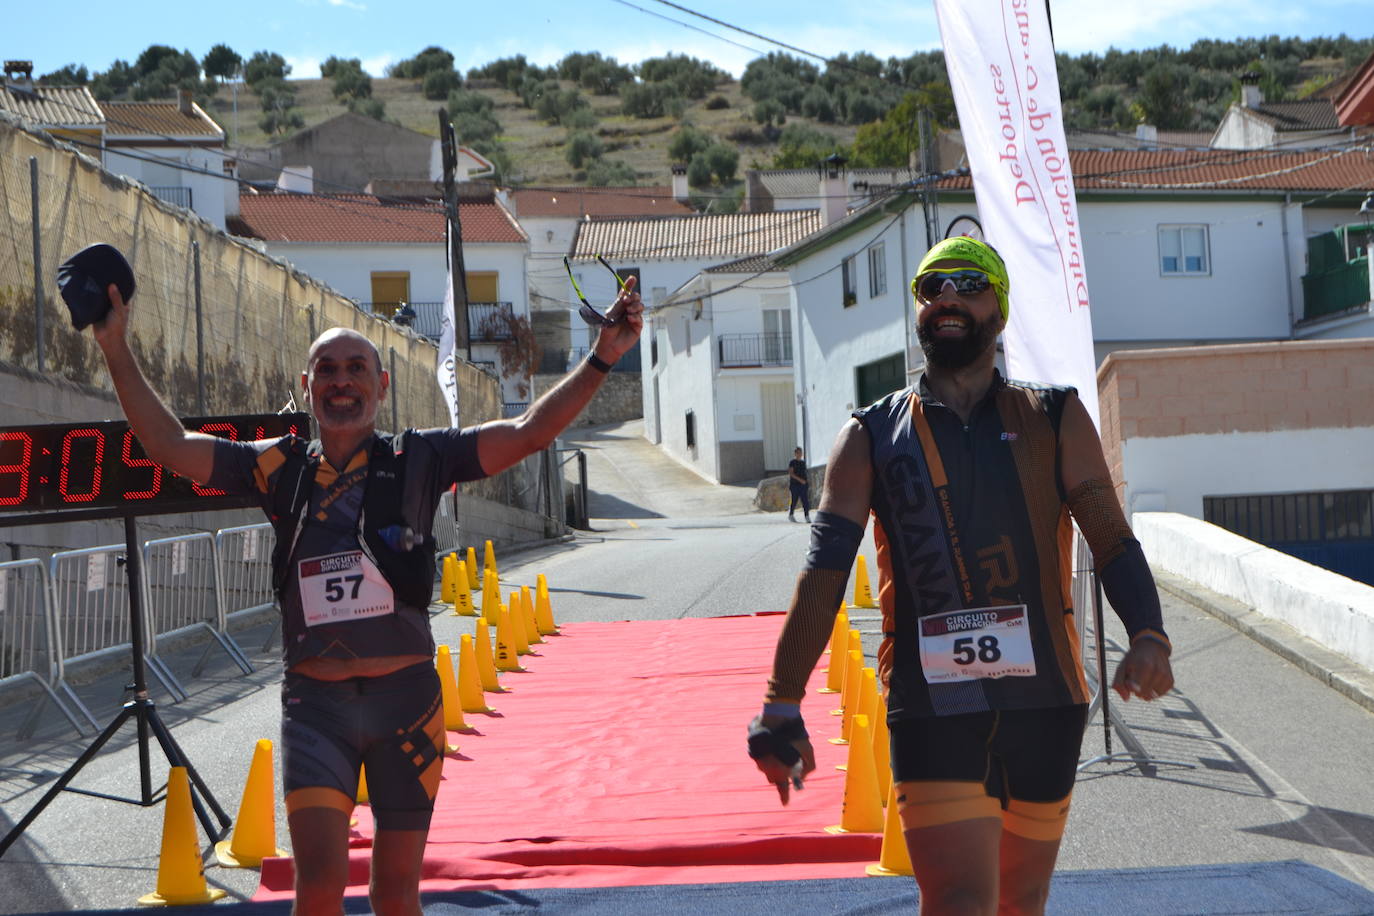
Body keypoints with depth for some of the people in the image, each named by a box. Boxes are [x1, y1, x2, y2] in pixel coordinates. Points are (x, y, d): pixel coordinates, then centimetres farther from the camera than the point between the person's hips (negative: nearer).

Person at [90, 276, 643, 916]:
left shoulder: (417, 460, 1)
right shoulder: (281, 468, 6)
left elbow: (528, 433, -5)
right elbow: (170, 445, 6)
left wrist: (600, 360, -15)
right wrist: (118, 352, 0)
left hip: (404, 697, 0)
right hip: (314, 702, 0)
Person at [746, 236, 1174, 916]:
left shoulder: (1055, 420, 8)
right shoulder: (871, 438, 6)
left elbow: (1112, 542, 2)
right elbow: (823, 576, 2)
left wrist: (1147, 636, -16)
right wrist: (782, 703, -5)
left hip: (1044, 703, 2)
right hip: (931, 709, -2)